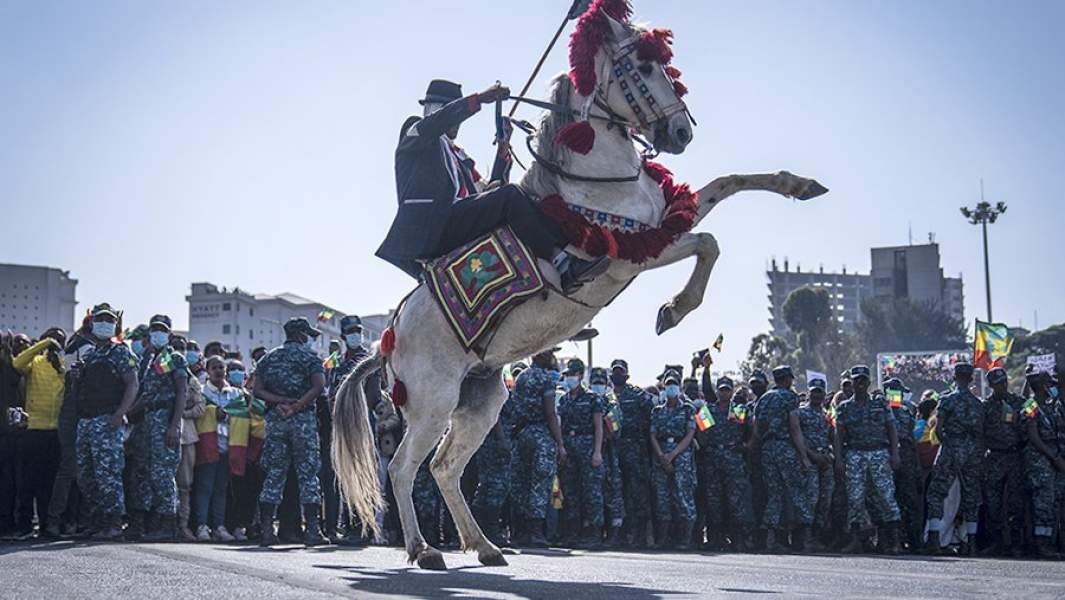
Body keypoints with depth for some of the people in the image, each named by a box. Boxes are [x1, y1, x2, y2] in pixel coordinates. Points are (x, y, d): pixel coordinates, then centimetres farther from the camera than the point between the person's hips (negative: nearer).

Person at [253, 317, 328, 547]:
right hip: (303, 418, -4)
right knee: (308, 474, -1)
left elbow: (258, 390, 1)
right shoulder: (309, 356, 0)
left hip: (274, 418, 4)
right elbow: (319, 386, -16)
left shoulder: (268, 358, 14)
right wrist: (296, 406, -14)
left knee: (274, 474, 7)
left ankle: (267, 530, 3)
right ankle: (312, 530, -4)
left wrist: (280, 402, -7)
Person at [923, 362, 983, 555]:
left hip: (951, 451, -4)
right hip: (973, 452, 4)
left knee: (937, 492, -1)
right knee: (971, 496, 9)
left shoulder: (947, 400, -5)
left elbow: (938, 428, -7)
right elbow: (982, 432, 7)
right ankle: (971, 542, 10)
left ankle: (934, 537, -12)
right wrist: (979, 452, 15)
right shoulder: (978, 404, 9)